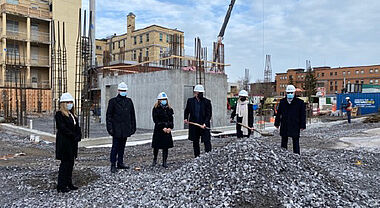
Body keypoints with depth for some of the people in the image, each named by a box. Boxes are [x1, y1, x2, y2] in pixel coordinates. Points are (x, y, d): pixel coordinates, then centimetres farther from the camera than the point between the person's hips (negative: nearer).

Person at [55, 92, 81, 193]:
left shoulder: (72, 115, 16)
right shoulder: (59, 114, -8)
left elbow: (77, 127, 12)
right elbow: (63, 128, -16)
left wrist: (78, 136, -5)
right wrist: (74, 136, -16)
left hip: (72, 143, 8)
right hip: (64, 142, -8)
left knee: (71, 163, 11)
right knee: (65, 163, -4)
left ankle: (69, 183, 20)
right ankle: (61, 186, 4)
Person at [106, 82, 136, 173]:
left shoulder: (129, 101, 10)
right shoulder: (113, 101, -2)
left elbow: (132, 115, 13)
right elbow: (109, 115, -3)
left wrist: (133, 127, 9)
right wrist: (110, 128, -10)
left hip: (126, 129, 4)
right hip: (116, 129, -4)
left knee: (122, 146, 13)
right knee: (115, 147, -1)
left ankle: (120, 163, 23)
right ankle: (113, 165, 7)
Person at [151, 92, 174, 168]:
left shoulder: (169, 109, 9)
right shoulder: (156, 109, -2)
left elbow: (171, 120, 7)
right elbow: (155, 120, -8)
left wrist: (170, 128, -8)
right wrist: (163, 128, -14)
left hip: (167, 130, 3)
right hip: (158, 130, -3)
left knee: (166, 146, 4)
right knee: (156, 146, 5)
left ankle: (164, 162, 13)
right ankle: (154, 160, 24)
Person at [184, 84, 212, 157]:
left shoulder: (207, 102, -5)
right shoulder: (190, 101, 3)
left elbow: (209, 114, -5)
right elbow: (187, 110, 15)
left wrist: (205, 123, -16)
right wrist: (185, 118, -2)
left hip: (204, 125, -3)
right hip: (193, 125, 3)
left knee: (207, 142, -4)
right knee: (195, 142, 13)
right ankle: (197, 157, 26)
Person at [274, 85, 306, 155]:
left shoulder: (300, 102, -1)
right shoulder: (282, 102, 7)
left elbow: (303, 114, 0)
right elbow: (279, 113, 12)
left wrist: (302, 125, -4)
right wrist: (277, 123, 10)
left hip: (295, 126, -3)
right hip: (284, 126, 3)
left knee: (296, 143, 3)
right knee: (284, 142, 11)